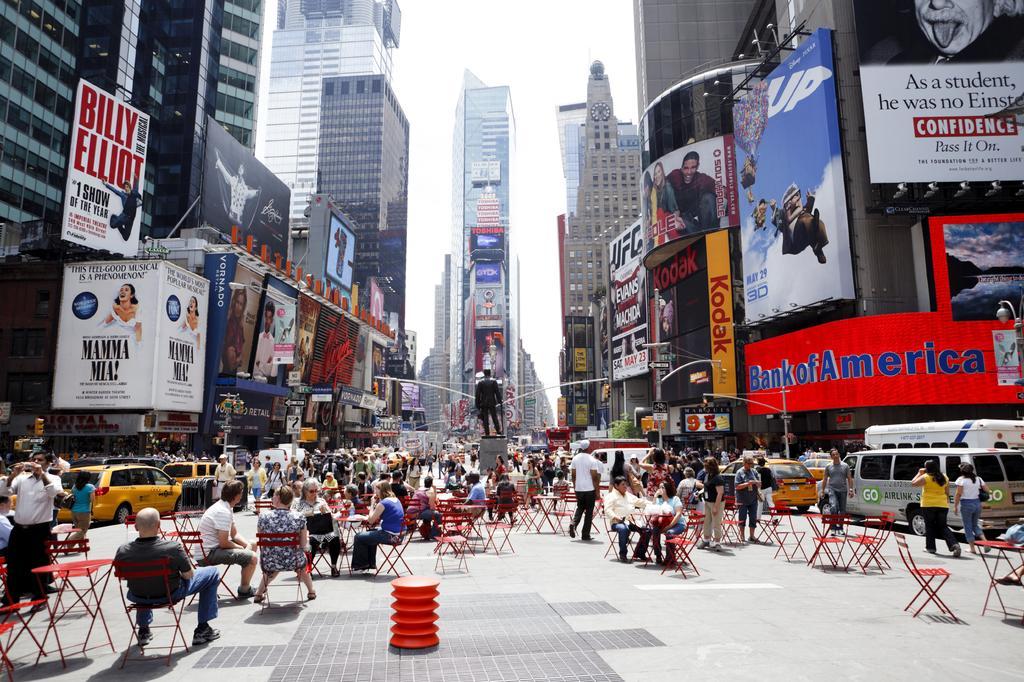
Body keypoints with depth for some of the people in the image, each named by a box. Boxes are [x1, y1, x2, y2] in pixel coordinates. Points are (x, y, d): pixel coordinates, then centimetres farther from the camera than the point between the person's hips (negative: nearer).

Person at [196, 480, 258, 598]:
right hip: (207, 554, -11)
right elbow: (224, 543, -24)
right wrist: (242, 548, -8)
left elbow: (234, 534, 14)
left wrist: (248, 545, -2)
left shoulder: (226, 508, 10)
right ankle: (244, 591, 3)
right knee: (252, 557, -20)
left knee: (253, 545, 14)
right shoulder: (223, 512, -23)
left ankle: (246, 586, 22)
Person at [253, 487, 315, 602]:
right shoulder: (299, 517, -13)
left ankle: (259, 594, 43)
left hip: (269, 562, 1)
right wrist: (307, 536, 13)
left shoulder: (263, 516, -11)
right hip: (292, 562, -1)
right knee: (302, 559, 34)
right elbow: (303, 544, -8)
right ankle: (311, 592, 47)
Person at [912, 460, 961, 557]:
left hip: (928, 505, -4)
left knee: (930, 526, 8)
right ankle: (954, 544, -9)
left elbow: (913, 483, -3)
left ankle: (930, 547, 13)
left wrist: (919, 473, 4)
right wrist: (947, 502, 22)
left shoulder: (925, 477, -10)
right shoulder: (944, 477, 8)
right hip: (942, 505, 4)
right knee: (943, 527, 10)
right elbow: (947, 493, 12)